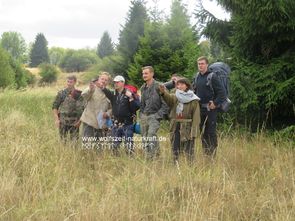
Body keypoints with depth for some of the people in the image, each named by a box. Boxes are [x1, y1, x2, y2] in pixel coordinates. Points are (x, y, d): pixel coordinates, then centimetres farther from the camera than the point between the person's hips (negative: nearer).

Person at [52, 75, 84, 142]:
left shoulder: (79, 94, 2)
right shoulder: (61, 93, 0)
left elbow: (83, 108, 5)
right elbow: (54, 106, 2)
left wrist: (80, 120, -4)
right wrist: (56, 119, -6)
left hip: (75, 122, 1)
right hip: (63, 121, -1)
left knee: (74, 140, 3)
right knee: (63, 140, 2)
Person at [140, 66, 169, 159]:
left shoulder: (158, 87, -10)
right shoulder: (143, 88, 13)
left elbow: (165, 104, -11)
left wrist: (158, 115, -15)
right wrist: (141, 113, 13)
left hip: (154, 116, -7)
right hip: (143, 116, 7)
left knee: (151, 138, -19)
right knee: (144, 139, 7)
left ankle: (151, 158, -16)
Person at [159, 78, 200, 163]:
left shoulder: (193, 100, -3)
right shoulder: (175, 98, 10)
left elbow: (196, 117, -7)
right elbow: (169, 98, -14)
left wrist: (193, 131, -16)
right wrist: (163, 92, -36)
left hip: (187, 129, -5)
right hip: (175, 128, 5)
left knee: (188, 152, -3)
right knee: (175, 151, 9)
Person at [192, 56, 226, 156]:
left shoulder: (213, 77, -9)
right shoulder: (196, 77, 10)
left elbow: (222, 92, -12)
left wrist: (215, 104, -15)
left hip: (210, 109, -6)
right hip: (200, 109, 6)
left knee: (211, 132, -4)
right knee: (203, 133, 11)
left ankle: (212, 154, 1)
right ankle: (205, 153, 19)